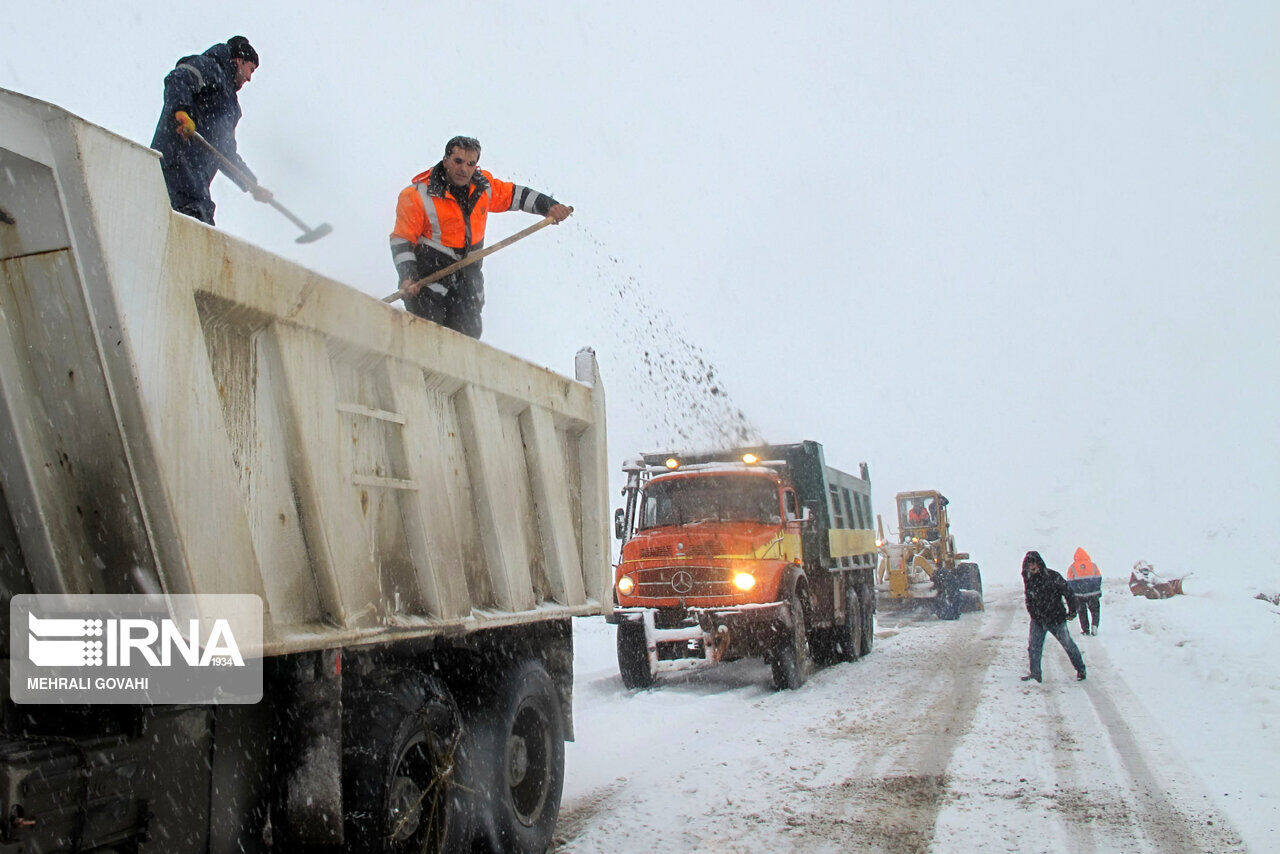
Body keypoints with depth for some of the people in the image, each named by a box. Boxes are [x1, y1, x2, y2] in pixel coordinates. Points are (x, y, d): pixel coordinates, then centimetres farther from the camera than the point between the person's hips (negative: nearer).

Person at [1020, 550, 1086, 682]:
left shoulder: (1052, 576, -17)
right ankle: (1035, 673, 11)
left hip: (1056, 618, -4)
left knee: (1068, 644, 7)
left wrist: (1072, 611, -7)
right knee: (1033, 646, 0)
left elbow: (1067, 592, -10)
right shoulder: (1028, 578, 0)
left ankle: (1080, 669, 24)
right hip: (1037, 619, 4)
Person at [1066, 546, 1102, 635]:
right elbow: (1099, 579, 7)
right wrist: (1098, 591, 17)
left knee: (1082, 613, 11)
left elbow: (1069, 582, -1)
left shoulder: (1072, 567, -2)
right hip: (1093, 593, 1)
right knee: (1095, 611, 12)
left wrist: (1071, 594, 9)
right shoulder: (1093, 565, 2)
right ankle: (1094, 626, -7)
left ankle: (1086, 630, 11)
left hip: (1079, 594, -1)